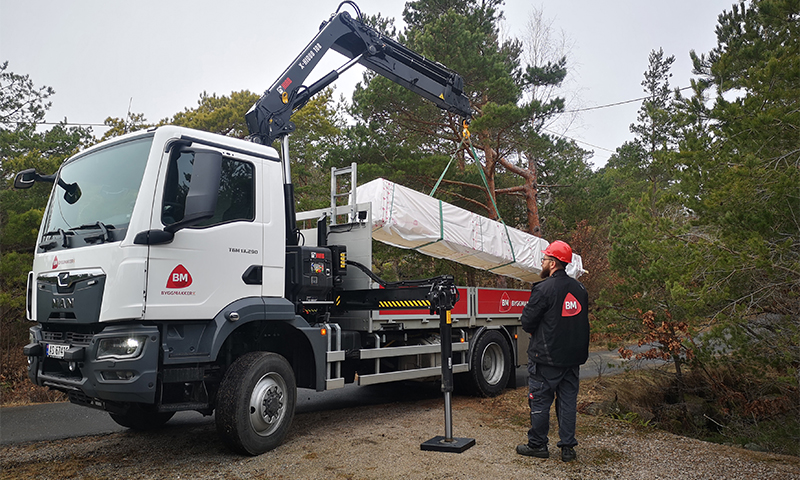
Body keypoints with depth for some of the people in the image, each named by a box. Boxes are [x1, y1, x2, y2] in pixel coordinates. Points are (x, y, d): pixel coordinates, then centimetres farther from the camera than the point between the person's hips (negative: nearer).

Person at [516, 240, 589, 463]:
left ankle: (538, 445, 16)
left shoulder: (543, 289, -17)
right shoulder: (579, 288, 6)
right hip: (573, 357, 7)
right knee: (568, 401, 13)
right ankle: (568, 448, 18)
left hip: (546, 358, -7)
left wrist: (538, 331, 8)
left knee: (540, 401, 6)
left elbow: (527, 322, -12)